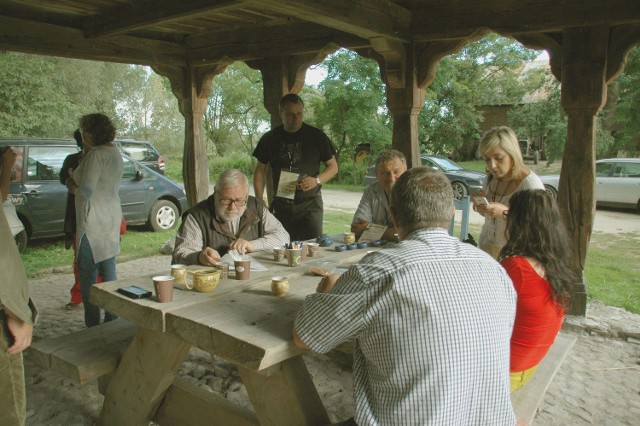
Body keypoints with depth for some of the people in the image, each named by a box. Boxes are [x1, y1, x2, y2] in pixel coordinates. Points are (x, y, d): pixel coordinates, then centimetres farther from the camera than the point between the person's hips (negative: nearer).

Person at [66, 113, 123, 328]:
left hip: (93, 222, -9)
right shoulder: (115, 153, 13)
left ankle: (93, 325, 4)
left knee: (87, 274, -1)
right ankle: (112, 320, 21)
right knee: (108, 271, 14)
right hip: (111, 219, 9)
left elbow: (86, 191, -20)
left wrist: (71, 185, 2)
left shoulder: (97, 154, -16)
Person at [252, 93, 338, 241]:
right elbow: (260, 170, 10)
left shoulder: (316, 136, 0)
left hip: (310, 204, -1)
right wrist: (259, 201, -1)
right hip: (280, 205, 2)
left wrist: (317, 180, -15)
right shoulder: (270, 138, 5)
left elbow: (333, 166, 5)